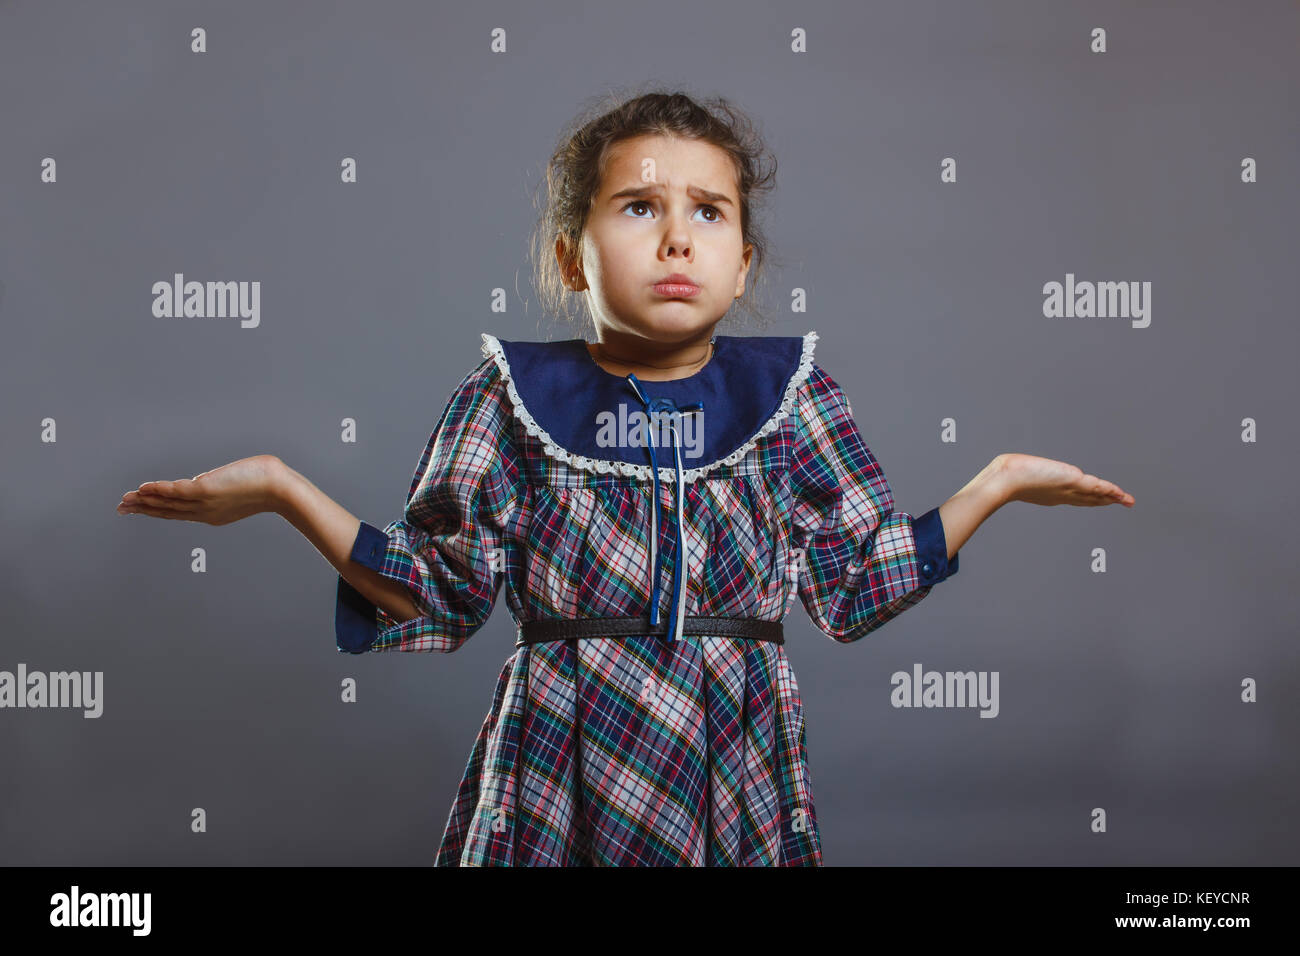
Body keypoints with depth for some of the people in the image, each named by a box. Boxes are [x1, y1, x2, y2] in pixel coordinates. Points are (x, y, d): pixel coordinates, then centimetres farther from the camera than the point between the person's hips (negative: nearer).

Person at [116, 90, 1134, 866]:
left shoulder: (787, 395, 2)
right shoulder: (515, 401, -2)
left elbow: (859, 588, 7)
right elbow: (435, 599, 1)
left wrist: (999, 482, 5)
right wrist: (285, 491, -6)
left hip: (734, 787, 1)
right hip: (560, 781, -1)